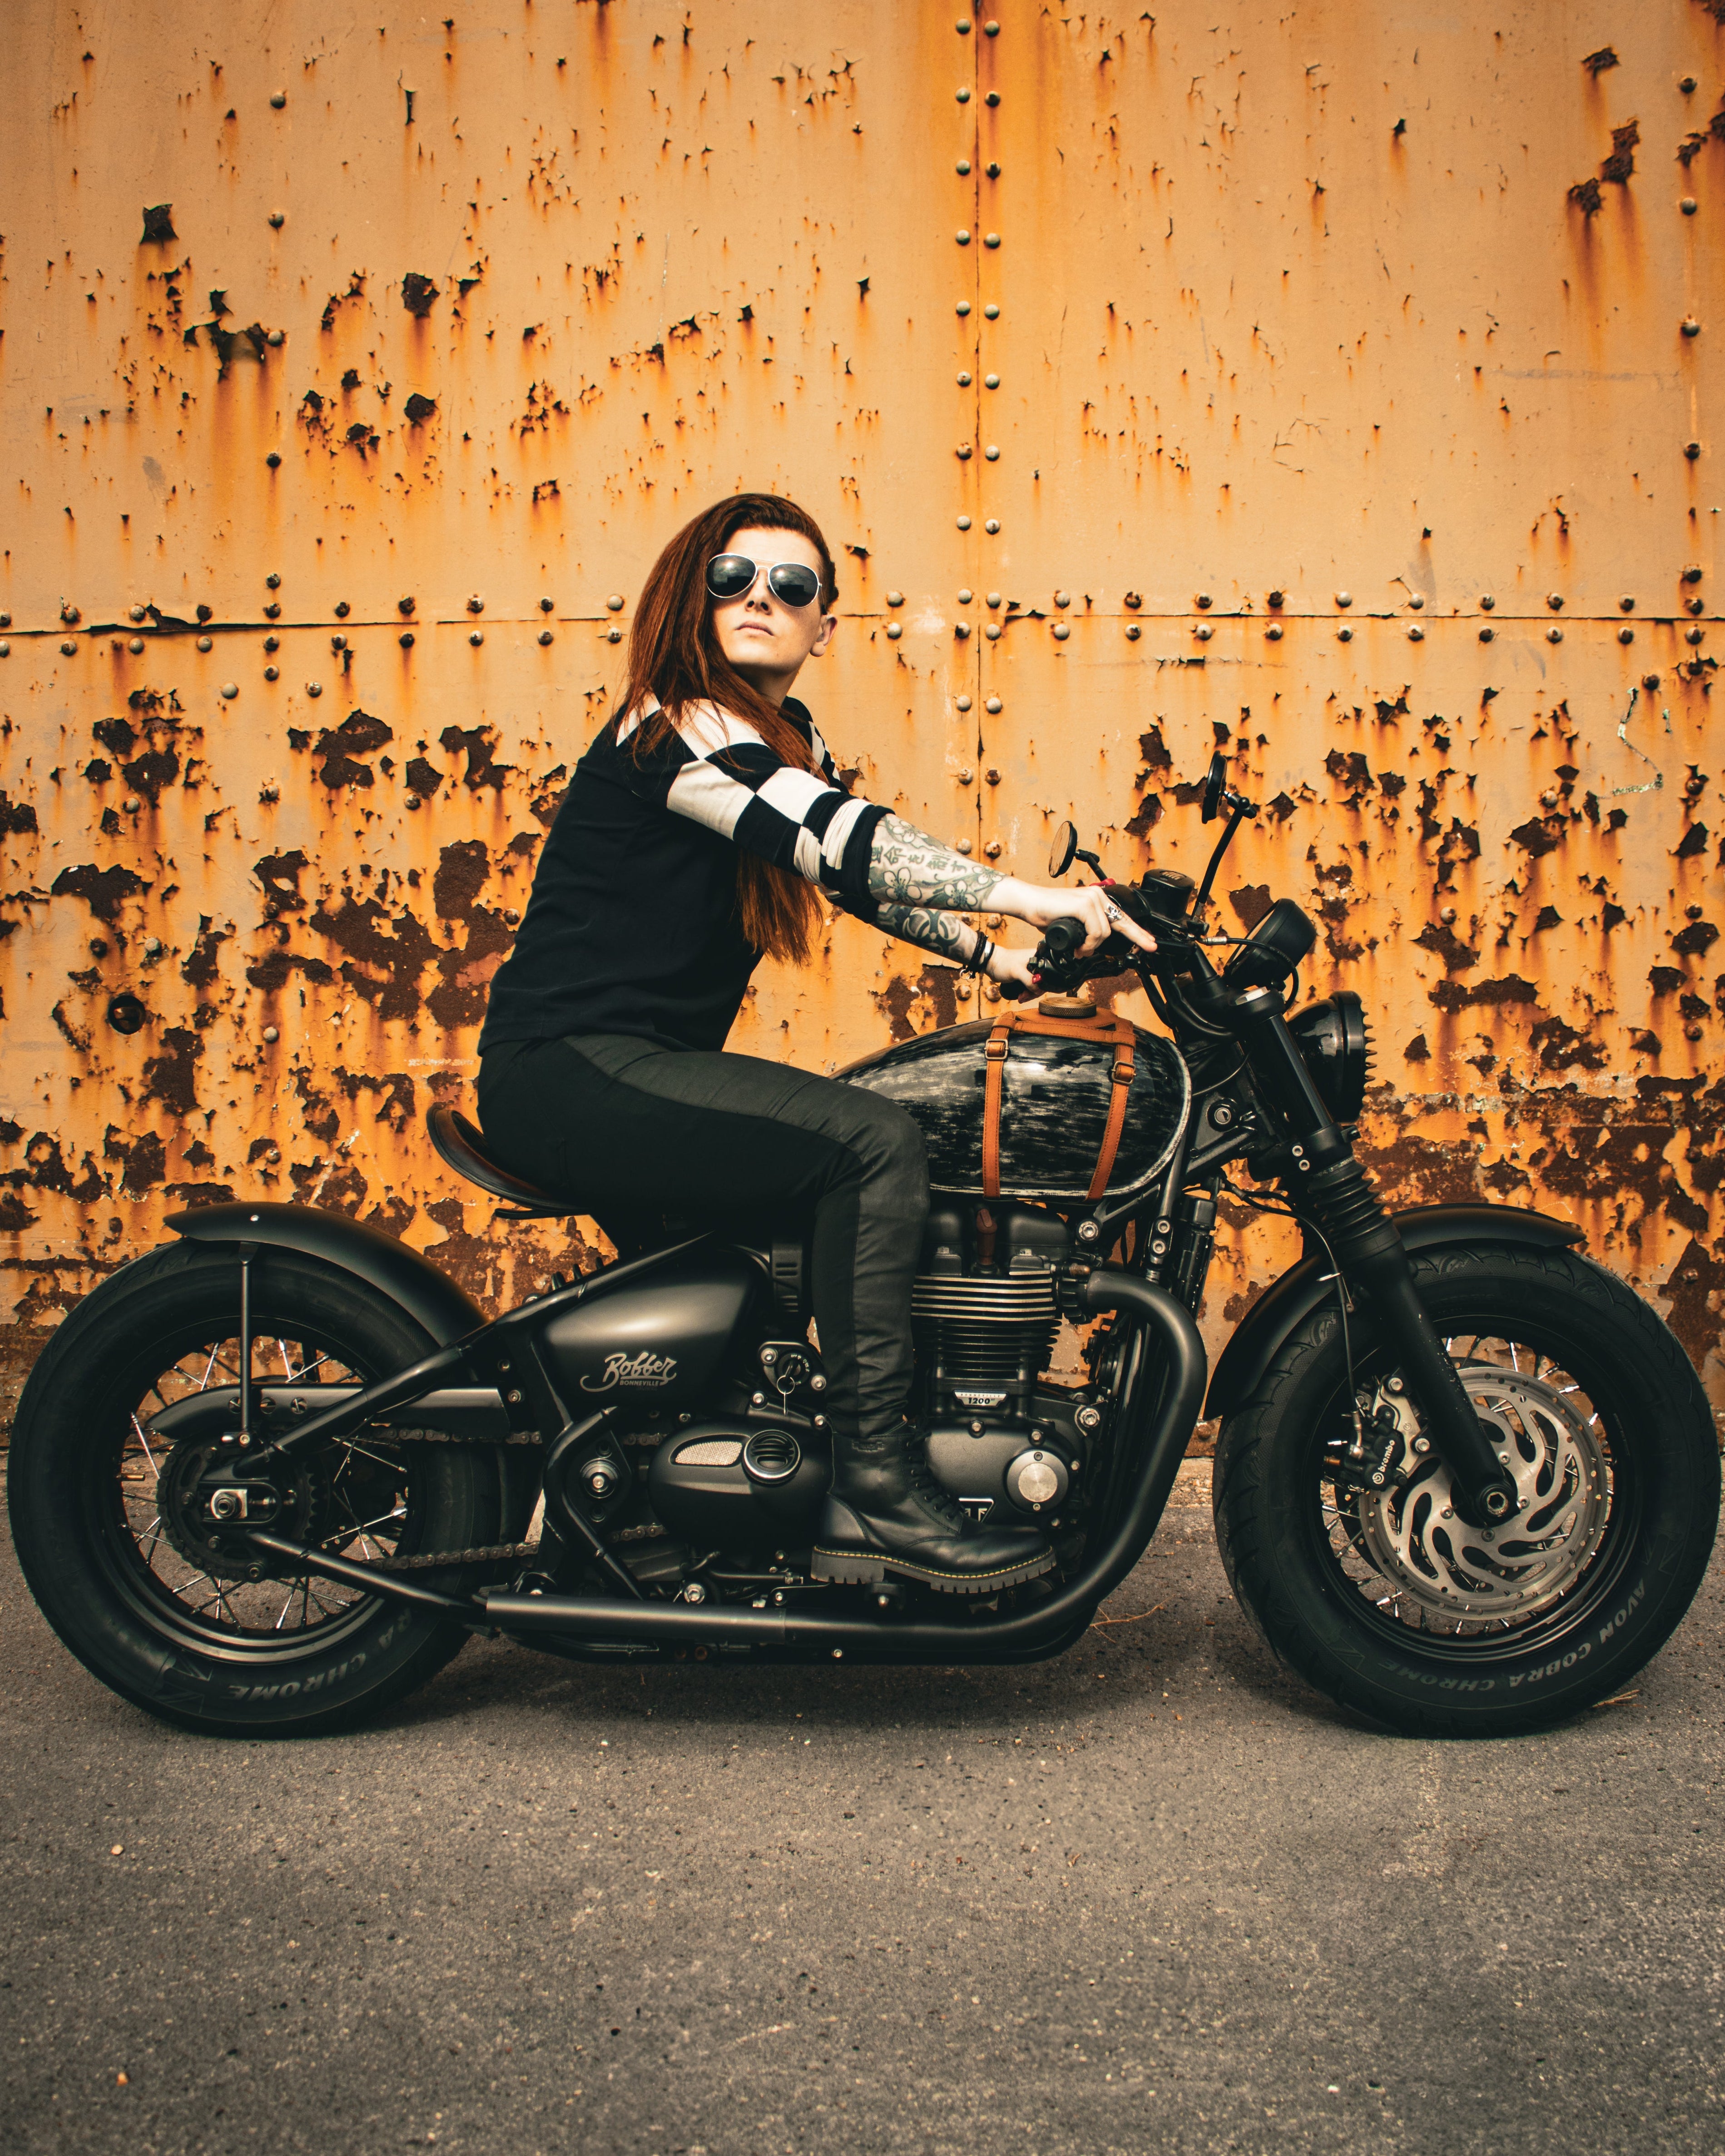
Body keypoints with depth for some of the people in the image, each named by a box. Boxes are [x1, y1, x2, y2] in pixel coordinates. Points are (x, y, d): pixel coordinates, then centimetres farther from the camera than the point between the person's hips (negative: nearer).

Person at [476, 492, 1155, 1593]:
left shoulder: (791, 738, 15)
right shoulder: (674, 724, -15)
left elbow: (860, 869, 24)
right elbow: (838, 838, -29)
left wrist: (997, 957, 12)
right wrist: (1039, 899, -35)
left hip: (651, 1067, 10)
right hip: (570, 1074, -10)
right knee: (876, 1141, -22)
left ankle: (845, 1508, 12)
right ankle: (877, 1485, -17)